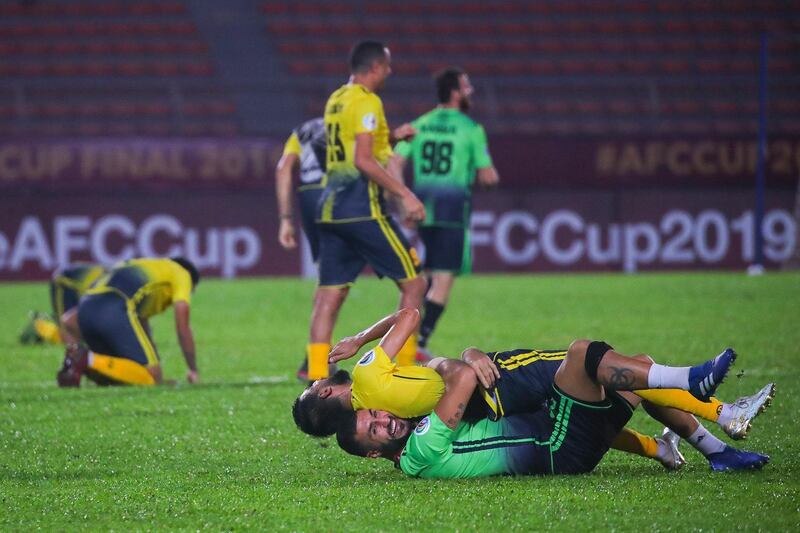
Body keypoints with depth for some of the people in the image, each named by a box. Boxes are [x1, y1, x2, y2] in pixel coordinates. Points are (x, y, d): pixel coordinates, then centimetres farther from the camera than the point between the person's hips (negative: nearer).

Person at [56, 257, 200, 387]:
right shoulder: (182, 274, 21)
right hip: (116, 312, -8)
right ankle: (89, 360, -23)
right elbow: (182, 327, 11)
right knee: (152, 379, -7)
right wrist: (193, 370, 19)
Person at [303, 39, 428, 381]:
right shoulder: (366, 102, -10)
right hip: (362, 208, -9)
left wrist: (391, 137, 27)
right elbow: (363, 160, -19)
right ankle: (406, 369, -2)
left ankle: (315, 374, -1)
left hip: (331, 207, 9)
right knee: (412, 283, 1)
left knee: (329, 295, 6)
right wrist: (404, 194, -18)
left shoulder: (335, 100, 16)